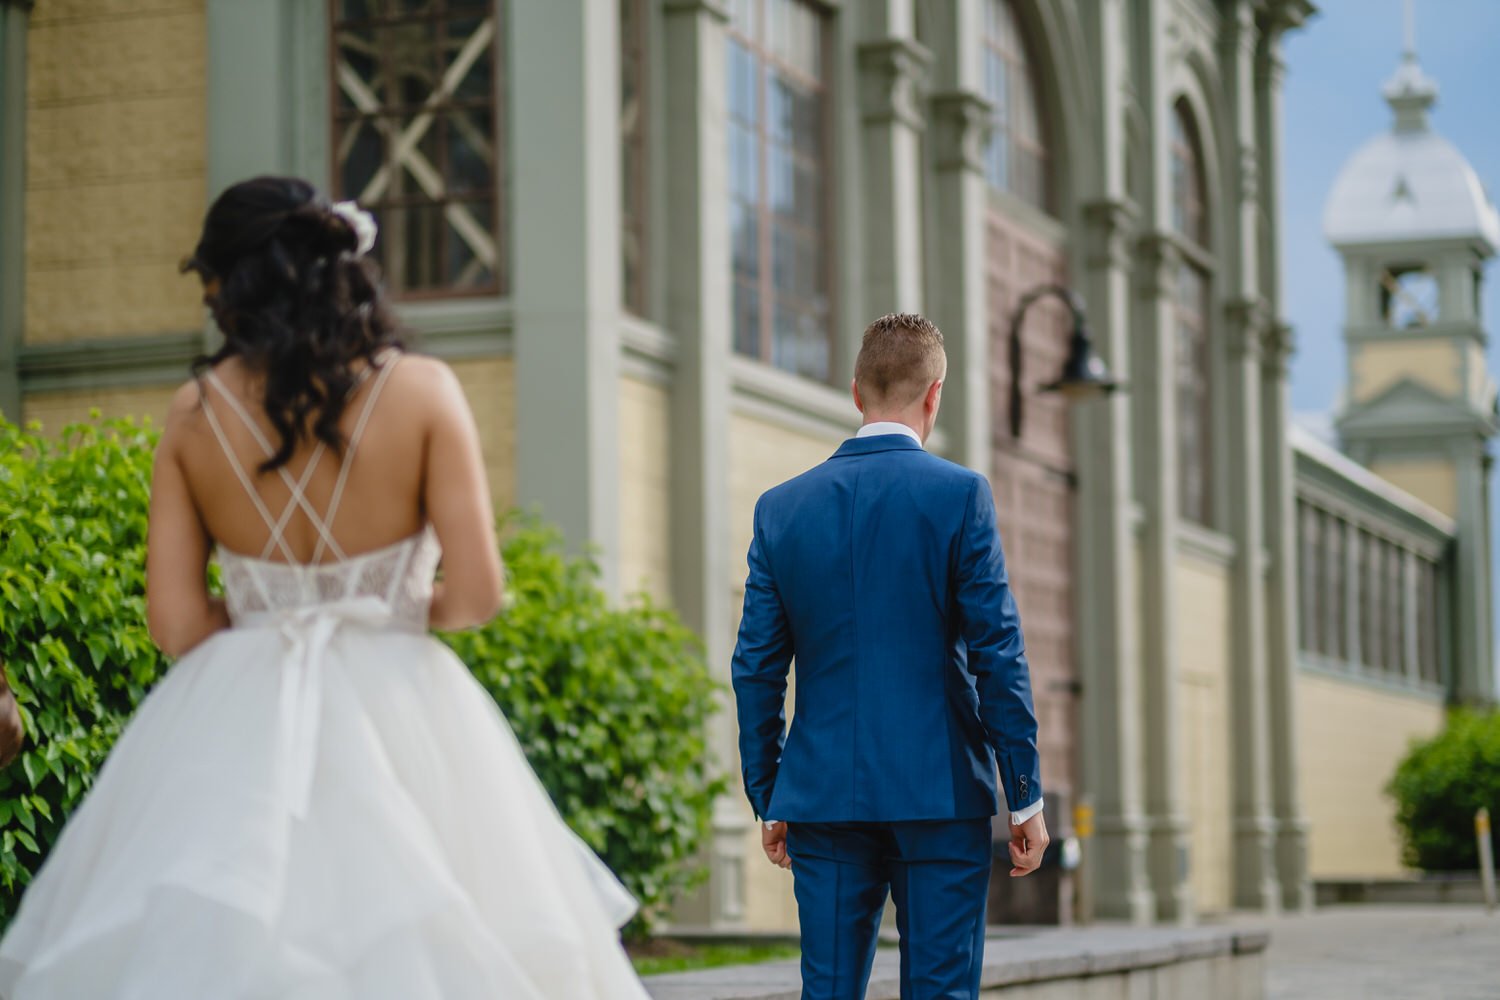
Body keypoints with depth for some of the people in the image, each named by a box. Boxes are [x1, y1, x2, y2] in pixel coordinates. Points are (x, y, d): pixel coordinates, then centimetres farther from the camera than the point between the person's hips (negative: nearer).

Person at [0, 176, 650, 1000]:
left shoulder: (192, 415, 1)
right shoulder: (422, 391, -3)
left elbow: (176, 626, 0)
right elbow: (475, 597, -7)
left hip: (231, 730, 1)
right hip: (396, 715, -1)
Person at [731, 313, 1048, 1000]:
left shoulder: (781, 507, 5)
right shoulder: (958, 494, -5)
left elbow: (757, 667, 7)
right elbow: (997, 654, -7)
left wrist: (768, 801, 14)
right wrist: (1024, 795, -2)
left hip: (823, 797, 3)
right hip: (941, 792, -3)